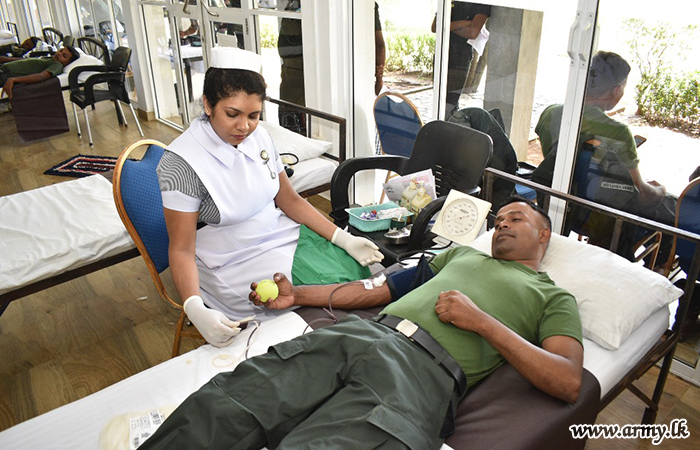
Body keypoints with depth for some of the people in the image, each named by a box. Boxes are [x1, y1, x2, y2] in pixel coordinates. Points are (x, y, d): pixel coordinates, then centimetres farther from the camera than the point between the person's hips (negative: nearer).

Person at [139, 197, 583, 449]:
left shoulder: (554, 299, 20)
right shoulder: (464, 254, 33)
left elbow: (568, 383, 3)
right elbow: (380, 289, 30)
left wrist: (482, 321, -5)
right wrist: (296, 294, 24)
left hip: (426, 370, -5)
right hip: (365, 332, 6)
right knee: (221, 408, -18)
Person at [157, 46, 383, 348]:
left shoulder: (258, 137, 0)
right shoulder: (181, 162, -18)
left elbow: (290, 201, 7)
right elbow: (181, 249, -17)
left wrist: (344, 239, -2)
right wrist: (195, 309, -34)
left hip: (285, 235, 6)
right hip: (238, 264, -6)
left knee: (359, 269, -11)